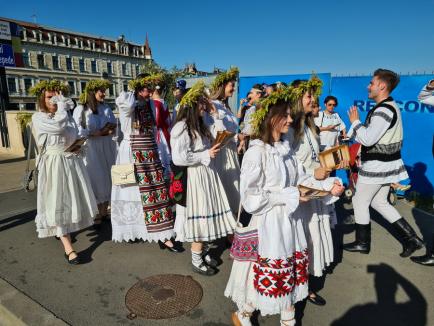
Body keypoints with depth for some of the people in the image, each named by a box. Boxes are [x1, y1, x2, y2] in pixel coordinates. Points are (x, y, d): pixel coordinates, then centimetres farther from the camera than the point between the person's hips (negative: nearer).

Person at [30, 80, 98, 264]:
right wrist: (61, 105, -10)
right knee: (58, 205, -4)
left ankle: (61, 231, 39)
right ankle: (68, 248, -4)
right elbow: (58, 126, -22)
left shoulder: (66, 115, 10)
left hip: (72, 162, 5)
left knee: (73, 199, 13)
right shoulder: (38, 117, -5)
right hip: (54, 164, -5)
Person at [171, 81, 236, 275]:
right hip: (194, 178, -9)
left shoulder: (199, 125, 13)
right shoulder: (181, 128, -16)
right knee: (198, 217, 0)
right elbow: (178, 158, -24)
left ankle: (200, 252, 31)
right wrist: (206, 155, -18)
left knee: (205, 216, 15)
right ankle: (196, 261, 18)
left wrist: (214, 115, 14)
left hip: (206, 175, 9)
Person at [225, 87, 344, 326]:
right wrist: (290, 196, -20)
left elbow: (301, 178, 10)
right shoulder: (257, 152, -19)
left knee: (290, 274, 19)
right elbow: (250, 198, -21)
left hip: (291, 221, 7)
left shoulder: (286, 148, 6)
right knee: (267, 276, 9)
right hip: (269, 224, -7)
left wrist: (328, 186, -3)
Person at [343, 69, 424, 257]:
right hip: (386, 163, 10)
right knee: (379, 202, 19)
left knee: (360, 201, 5)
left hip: (377, 166, -10)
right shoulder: (390, 106, 12)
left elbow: (367, 139, -25)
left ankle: (362, 243, 19)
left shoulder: (384, 110, -21)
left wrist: (355, 122, -13)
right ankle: (411, 238, 20)